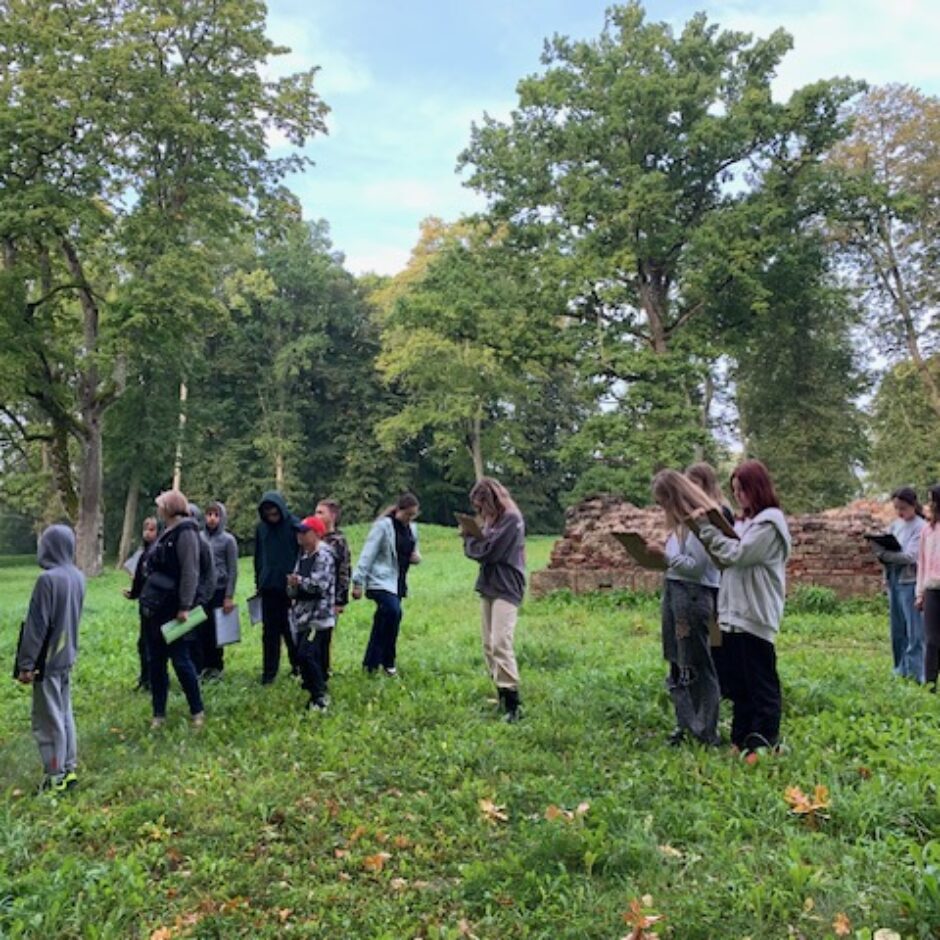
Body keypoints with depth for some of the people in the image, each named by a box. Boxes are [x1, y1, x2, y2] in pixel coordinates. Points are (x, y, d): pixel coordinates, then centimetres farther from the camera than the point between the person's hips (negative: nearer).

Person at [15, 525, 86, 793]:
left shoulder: (48, 579, -21)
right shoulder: (77, 577, 2)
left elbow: (37, 625, -18)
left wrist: (26, 663, -12)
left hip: (47, 660, -7)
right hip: (67, 656, 7)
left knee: (47, 719, 4)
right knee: (64, 714, 16)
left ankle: (55, 777, 11)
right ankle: (69, 770, 23)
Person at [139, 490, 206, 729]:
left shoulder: (185, 533, -13)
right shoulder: (166, 533, 14)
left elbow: (190, 572, -19)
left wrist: (185, 607, -23)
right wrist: (146, 599, 18)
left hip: (173, 609, -9)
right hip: (156, 608, 9)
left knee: (181, 661, -2)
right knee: (155, 662, 11)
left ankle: (197, 712, 12)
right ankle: (159, 714, 20)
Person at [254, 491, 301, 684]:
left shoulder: (293, 525, -8)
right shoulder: (261, 528, 7)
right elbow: (258, 557, 16)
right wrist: (258, 581, 14)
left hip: (289, 586, -4)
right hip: (268, 587, 4)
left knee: (289, 629, 6)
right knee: (269, 631, 5)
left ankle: (297, 665, 22)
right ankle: (269, 671, 10)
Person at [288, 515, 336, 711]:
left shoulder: (324, 554, -10)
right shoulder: (303, 556, 15)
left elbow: (320, 584, -21)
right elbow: (293, 589, 17)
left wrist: (299, 581, -11)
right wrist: (293, 587, -5)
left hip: (319, 616, -8)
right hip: (302, 615, 8)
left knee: (306, 654, -15)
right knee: (311, 658, 11)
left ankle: (320, 696, -3)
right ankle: (317, 696, 22)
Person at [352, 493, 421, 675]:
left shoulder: (412, 528, 11)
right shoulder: (383, 526, -10)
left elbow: (413, 551, 25)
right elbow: (367, 554, -11)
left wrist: (417, 557, 0)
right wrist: (358, 582, -14)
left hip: (398, 582, 7)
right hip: (381, 581, -7)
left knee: (383, 622, 10)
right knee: (394, 611, -25)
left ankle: (371, 662, 23)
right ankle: (387, 662, -12)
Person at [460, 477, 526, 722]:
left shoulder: (511, 519, -12)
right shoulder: (494, 520, 17)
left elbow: (488, 552, -16)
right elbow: (482, 548, 17)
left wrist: (469, 538, 0)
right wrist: (471, 537, -1)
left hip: (506, 590, -10)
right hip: (488, 588, 10)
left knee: (500, 645, -16)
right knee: (489, 646, 9)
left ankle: (513, 704, -14)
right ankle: (502, 695, 15)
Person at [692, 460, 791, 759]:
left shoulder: (769, 523, -11)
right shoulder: (745, 522, 17)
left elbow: (735, 555, -17)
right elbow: (723, 559, 15)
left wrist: (707, 527, -12)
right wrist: (706, 528, 2)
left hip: (755, 617, -9)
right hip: (733, 615, 9)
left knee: (761, 685, 1)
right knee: (737, 685, 14)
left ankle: (762, 743, 8)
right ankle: (741, 739, 23)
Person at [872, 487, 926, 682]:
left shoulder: (920, 527, -7)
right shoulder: (895, 525, 13)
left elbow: (910, 556, -16)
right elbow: (886, 550, 12)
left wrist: (883, 554, -20)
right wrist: (879, 551, -9)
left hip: (910, 581, -7)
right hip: (893, 580, 7)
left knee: (915, 631, -4)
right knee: (897, 630, 13)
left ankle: (916, 672, -1)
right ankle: (901, 670, 22)